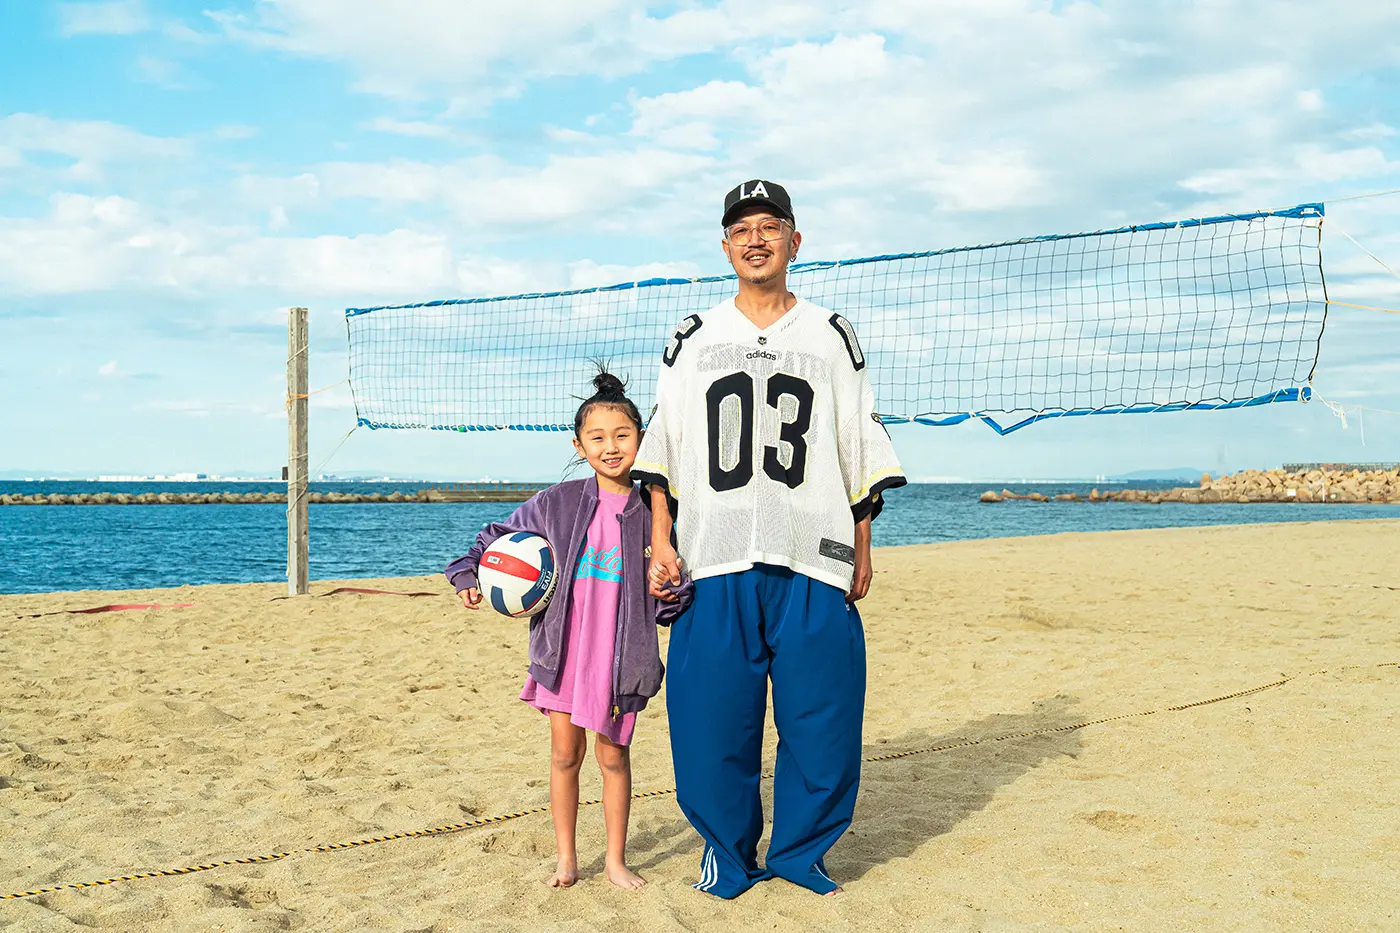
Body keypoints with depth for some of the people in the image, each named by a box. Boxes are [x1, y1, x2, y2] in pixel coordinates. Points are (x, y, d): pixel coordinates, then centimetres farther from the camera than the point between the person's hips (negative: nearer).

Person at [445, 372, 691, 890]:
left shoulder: (649, 514, -2)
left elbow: (667, 602, 8)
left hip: (619, 656, -1)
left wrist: (673, 594, -14)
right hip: (563, 651, 1)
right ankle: (566, 859, 24)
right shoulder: (556, 503, -2)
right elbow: (500, 535, 11)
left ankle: (616, 858, 25)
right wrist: (468, 575, -2)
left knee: (613, 754, 9)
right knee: (564, 754, 9)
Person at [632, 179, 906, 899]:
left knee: (821, 723, 0)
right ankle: (727, 855, 22)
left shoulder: (832, 337, 12)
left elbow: (860, 453, 12)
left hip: (812, 563, 0)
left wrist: (862, 545, 7)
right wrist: (661, 541, 1)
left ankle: (798, 854, 20)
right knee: (711, 722, 1)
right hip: (714, 567, 0)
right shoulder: (693, 339, 12)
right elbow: (662, 449, 11)